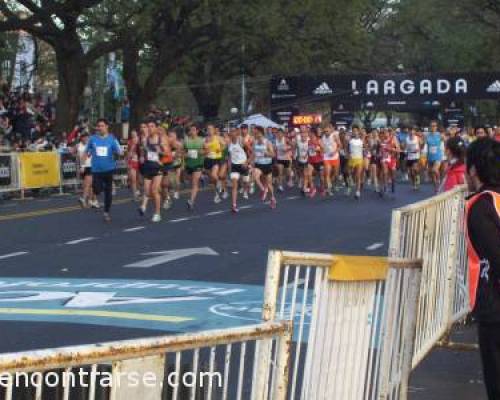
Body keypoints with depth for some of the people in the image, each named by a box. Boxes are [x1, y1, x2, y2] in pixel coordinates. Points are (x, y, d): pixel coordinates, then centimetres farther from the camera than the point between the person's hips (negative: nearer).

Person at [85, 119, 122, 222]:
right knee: (97, 190, -9)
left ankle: (107, 212, 19)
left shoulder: (112, 139, -1)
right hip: (96, 169, 0)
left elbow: (119, 152, -3)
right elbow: (87, 153, 13)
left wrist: (116, 152, -25)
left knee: (108, 191, 4)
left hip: (109, 168, 0)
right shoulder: (93, 139, 3)